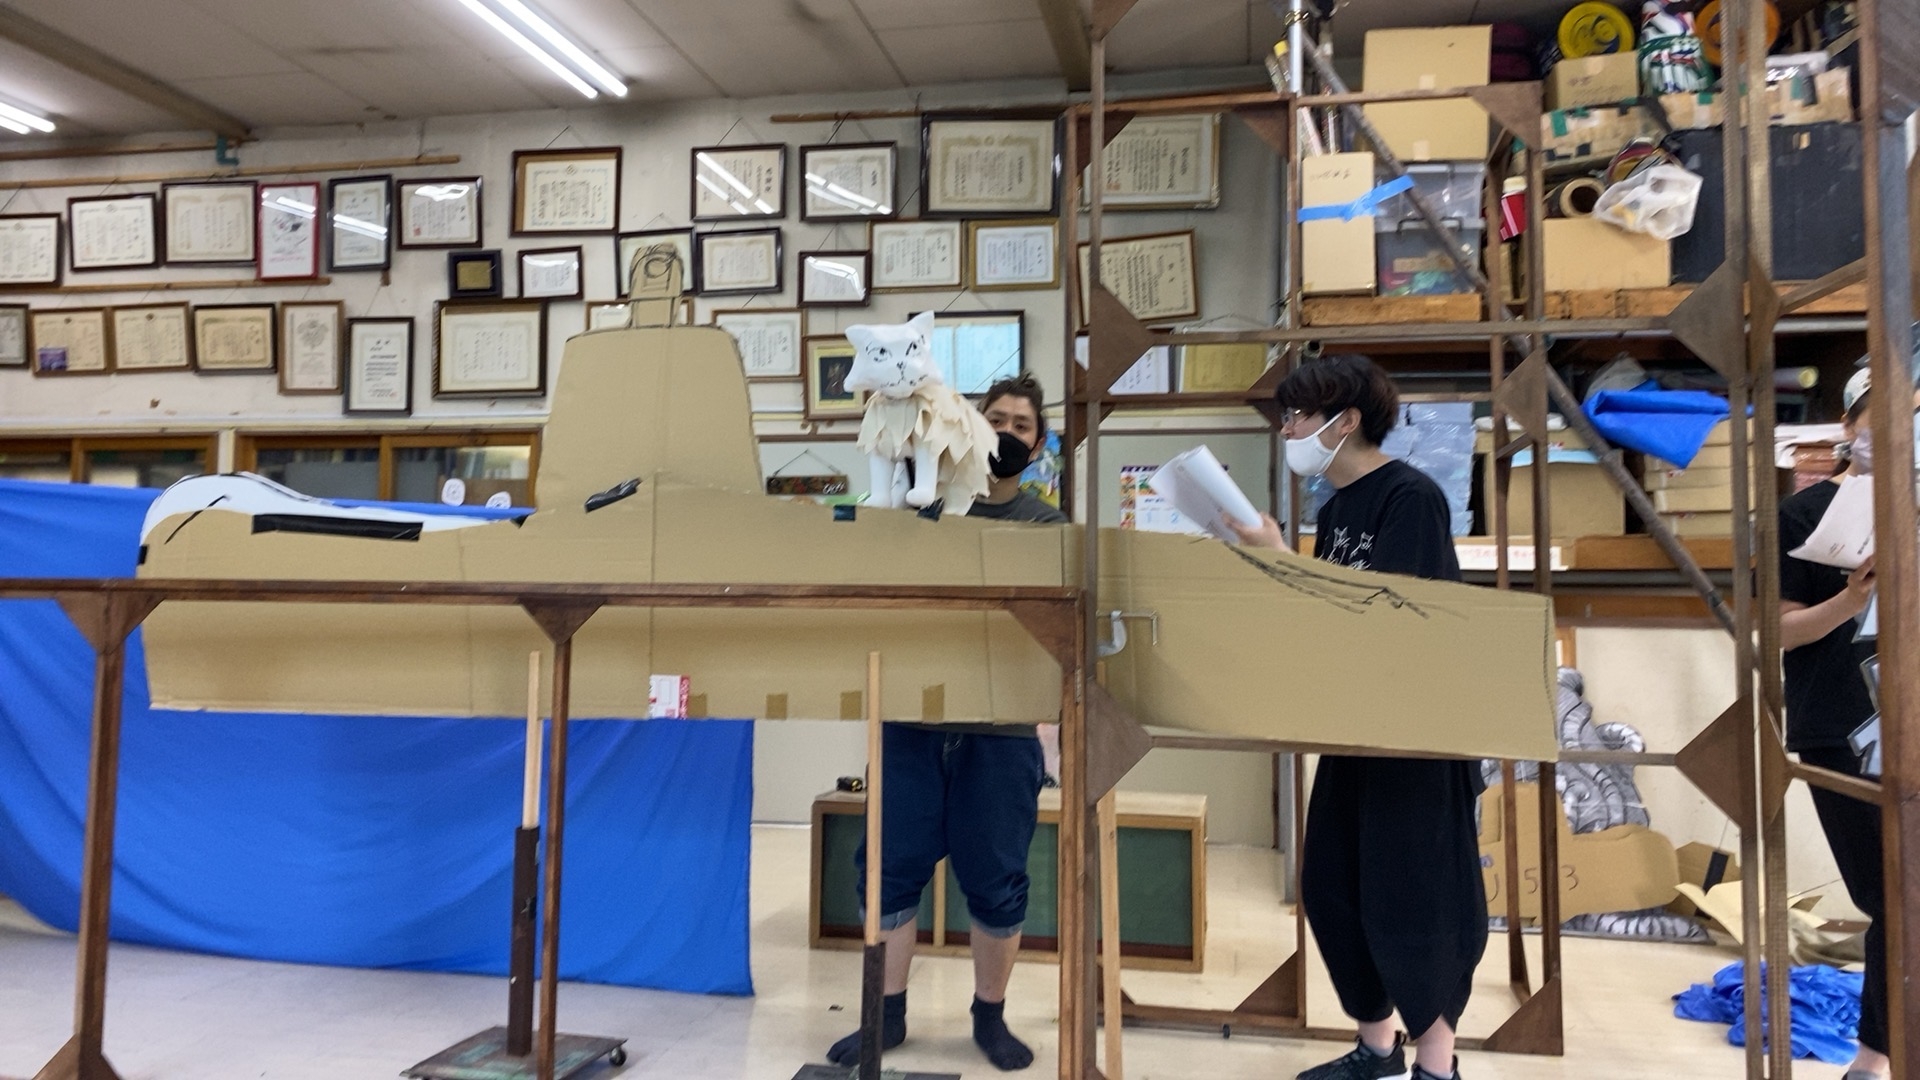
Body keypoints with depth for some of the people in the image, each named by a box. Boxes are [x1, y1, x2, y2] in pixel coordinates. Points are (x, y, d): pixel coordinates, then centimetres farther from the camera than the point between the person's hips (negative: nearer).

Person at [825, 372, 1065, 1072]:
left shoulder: (1050, 527, 7)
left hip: (1002, 728, -1)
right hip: (914, 719, 1)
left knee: (995, 880, 7)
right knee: (890, 869, 5)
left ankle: (990, 1016, 26)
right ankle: (888, 1014, 21)